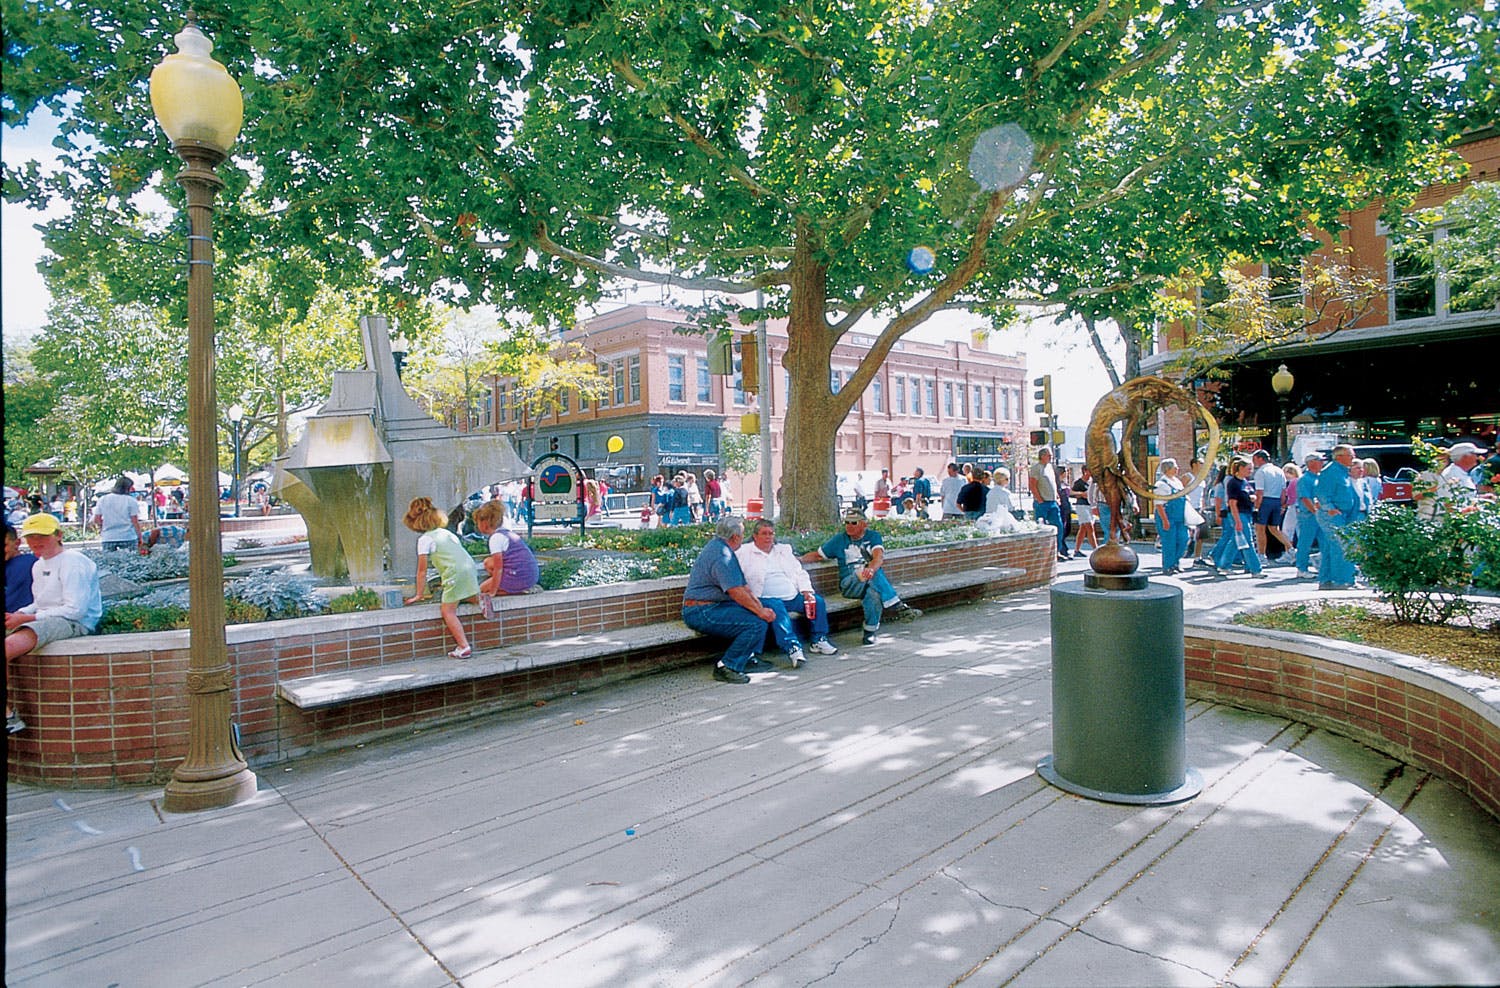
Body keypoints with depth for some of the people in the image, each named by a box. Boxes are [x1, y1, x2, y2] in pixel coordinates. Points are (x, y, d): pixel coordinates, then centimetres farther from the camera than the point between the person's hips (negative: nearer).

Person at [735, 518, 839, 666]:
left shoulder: (784, 549, 23)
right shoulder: (744, 552, 6)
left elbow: (799, 572, 20)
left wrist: (806, 590, 4)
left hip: (793, 597, 6)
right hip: (766, 598, -6)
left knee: (818, 601, -9)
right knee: (776, 607, -36)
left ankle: (819, 640, 0)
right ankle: (792, 647, -44)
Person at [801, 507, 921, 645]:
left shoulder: (873, 536, 8)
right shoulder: (839, 540, 15)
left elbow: (879, 557, -12)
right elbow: (817, 555, 19)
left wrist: (871, 569, -36)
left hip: (871, 578, 0)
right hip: (849, 583, 0)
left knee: (873, 593, -38)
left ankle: (870, 633, -30)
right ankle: (897, 606, -34)